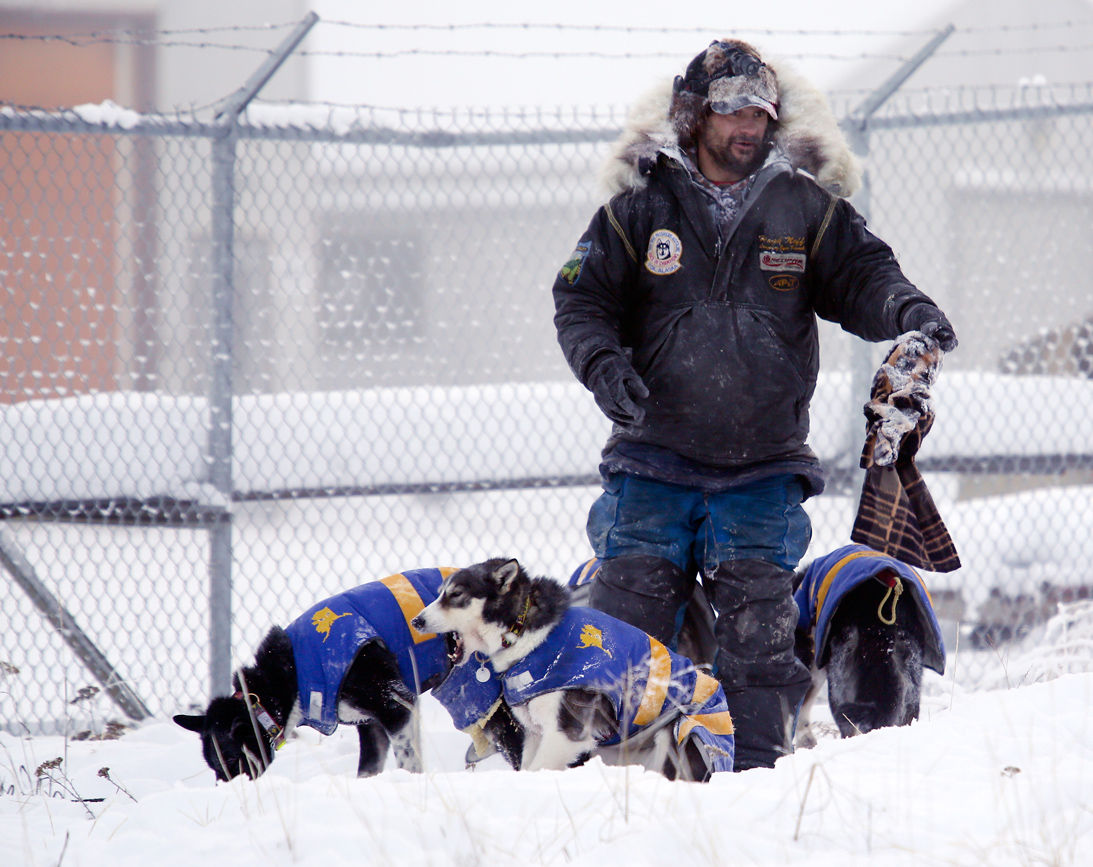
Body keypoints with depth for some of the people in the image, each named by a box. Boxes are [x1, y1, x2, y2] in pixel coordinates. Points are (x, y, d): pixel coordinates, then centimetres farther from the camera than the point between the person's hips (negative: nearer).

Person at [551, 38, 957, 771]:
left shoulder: (807, 208, 5)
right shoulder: (641, 207, 3)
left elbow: (862, 275, 3)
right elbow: (582, 298, 4)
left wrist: (906, 310, -19)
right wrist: (601, 361, -15)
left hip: (764, 467, 0)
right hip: (655, 457, 0)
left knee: (760, 622, -5)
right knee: (629, 606, -5)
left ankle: (759, 760, 0)